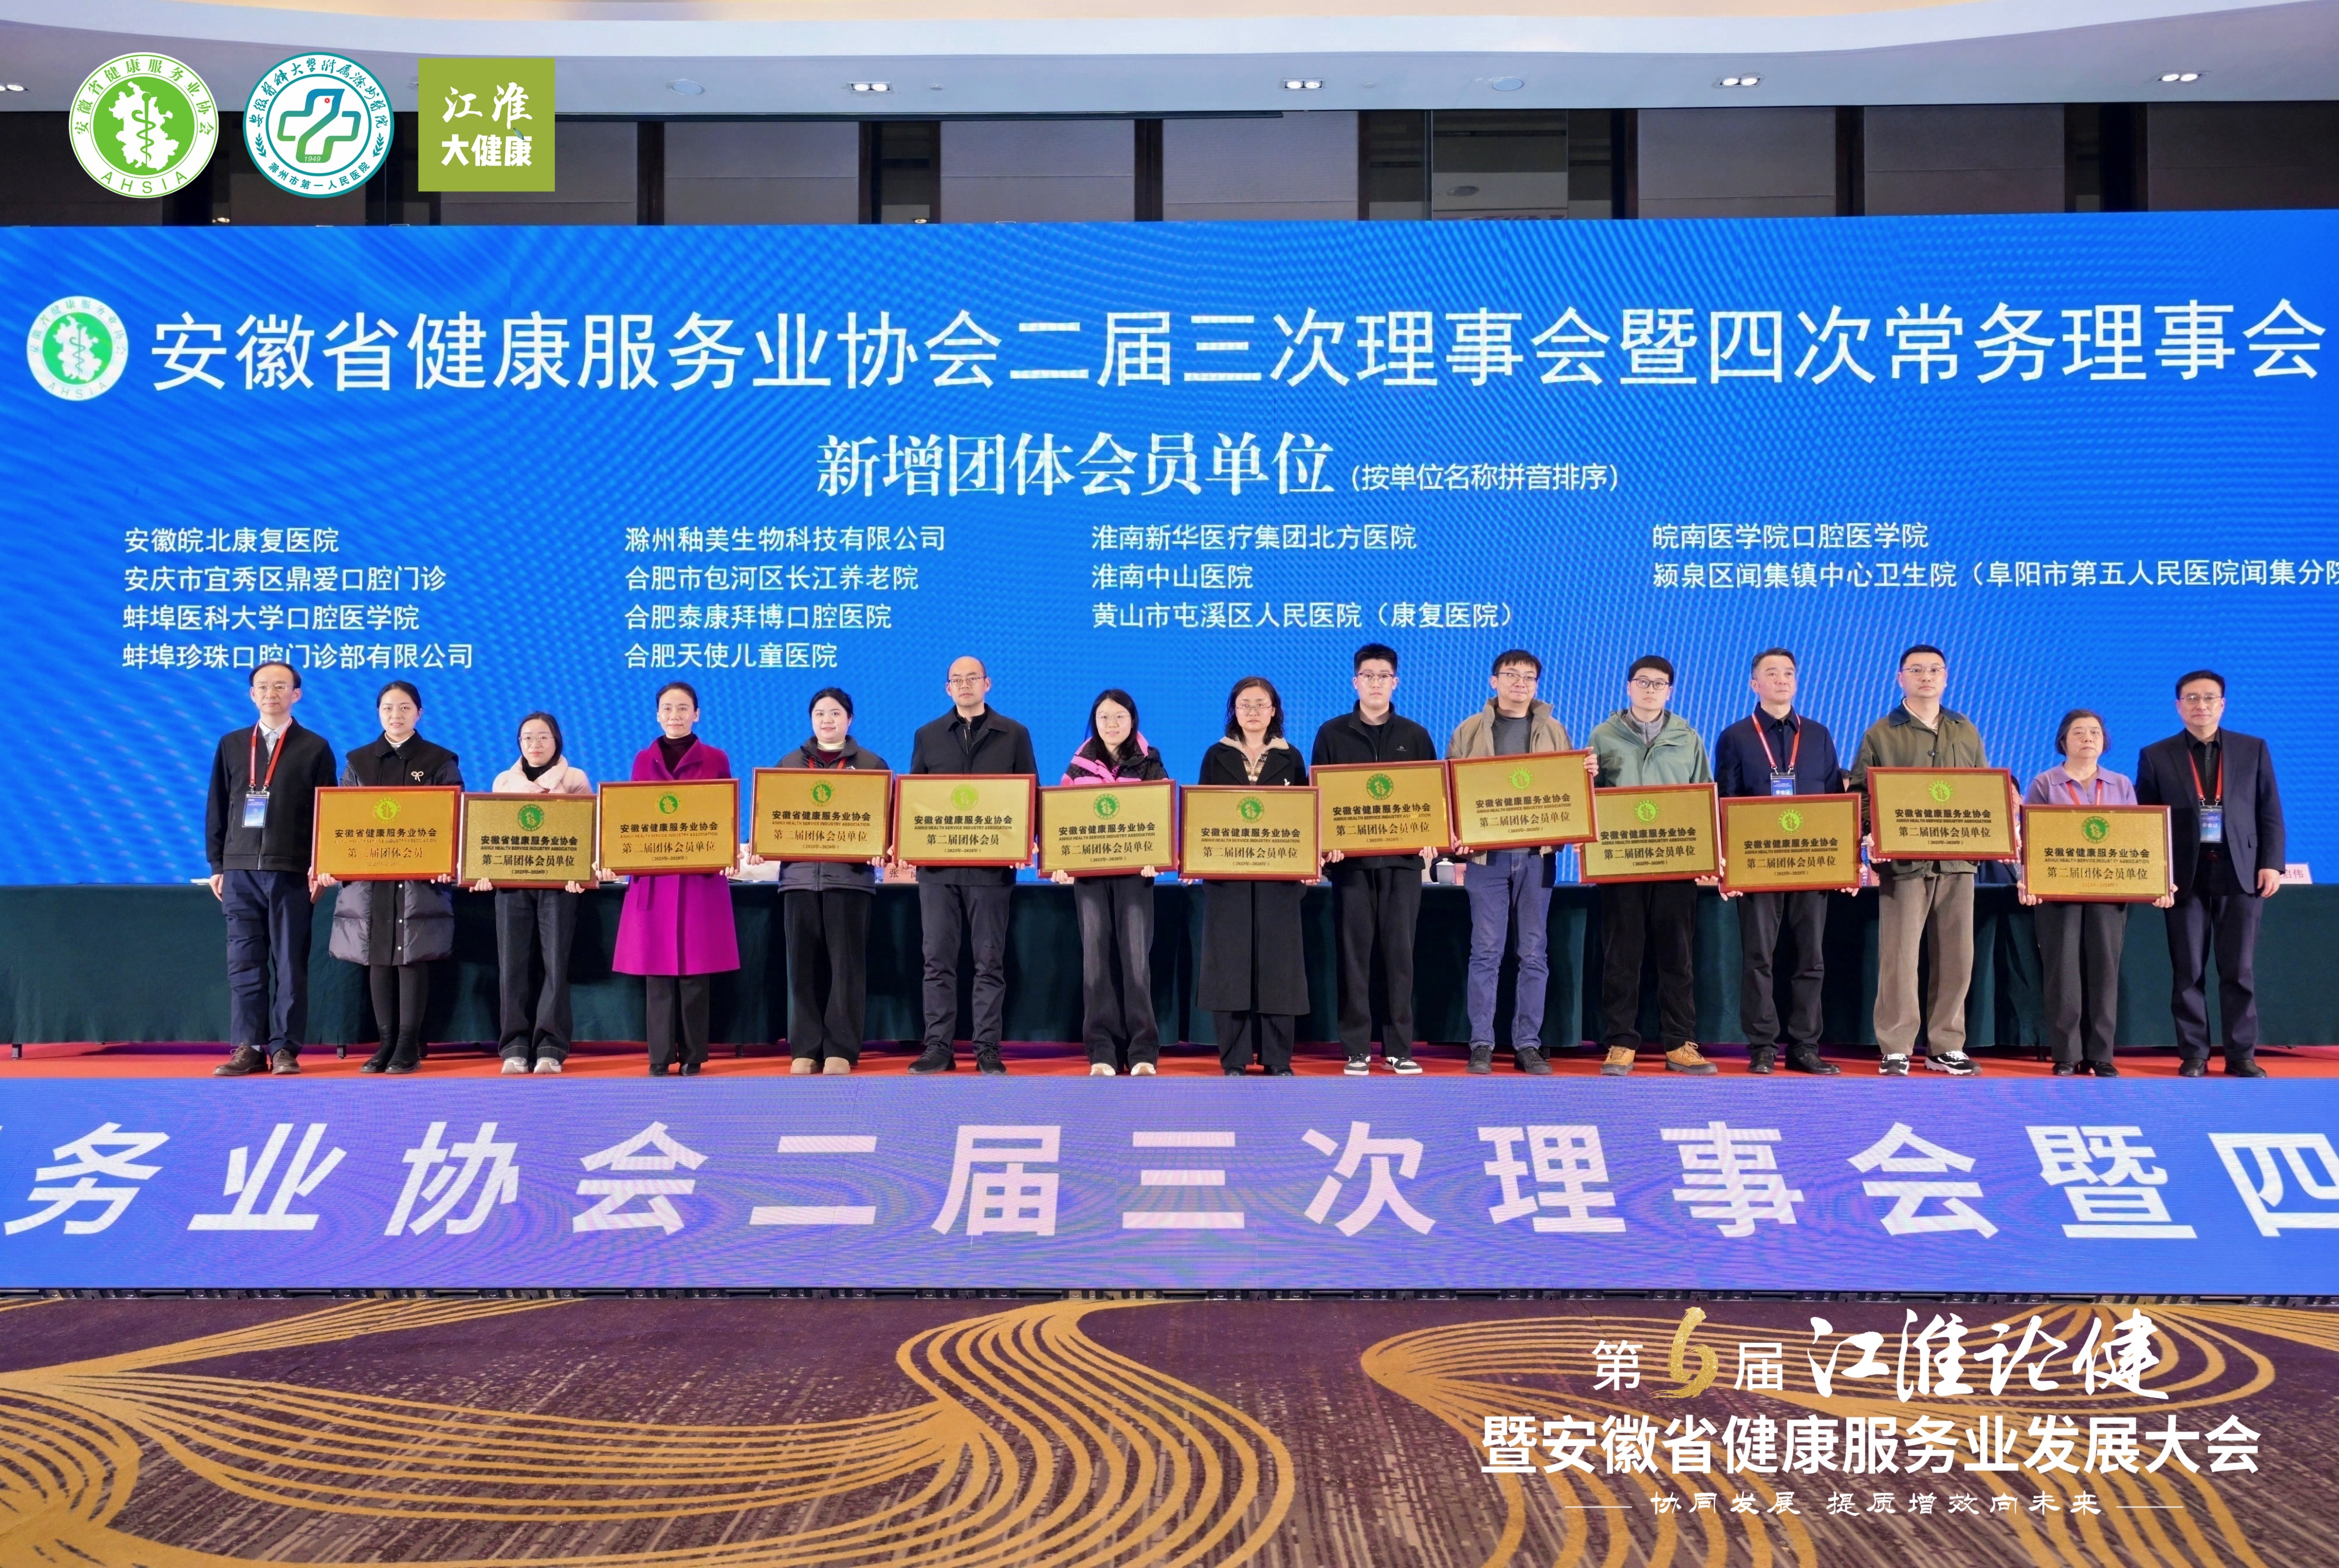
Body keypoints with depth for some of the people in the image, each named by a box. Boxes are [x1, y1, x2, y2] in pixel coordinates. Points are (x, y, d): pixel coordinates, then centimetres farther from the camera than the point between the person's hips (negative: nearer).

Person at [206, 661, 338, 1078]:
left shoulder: (315, 748, 4)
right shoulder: (231, 745, 12)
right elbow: (216, 809, 13)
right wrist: (216, 865, 7)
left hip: (292, 872, -2)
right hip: (240, 871, 2)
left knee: (290, 964, 0)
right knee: (244, 964, 3)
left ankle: (284, 1048, 5)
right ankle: (247, 1048, 7)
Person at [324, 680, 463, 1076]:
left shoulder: (440, 762, 4)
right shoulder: (358, 761, 12)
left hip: (420, 877, -3)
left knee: (413, 959, -3)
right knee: (378, 960, 4)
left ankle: (409, 1046, 3)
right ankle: (387, 1044, 12)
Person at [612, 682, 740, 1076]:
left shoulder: (716, 760, 6)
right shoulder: (643, 760, 11)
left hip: (701, 875, -2)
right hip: (653, 875, 2)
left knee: (696, 968, 0)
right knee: (657, 967, 2)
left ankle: (693, 1058, 8)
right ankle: (660, 1058, 8)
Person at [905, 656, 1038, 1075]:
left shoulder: (1014, 735, 7)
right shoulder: (927, 736, 12)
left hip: (992, 864, -2)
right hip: (936, 863, 2)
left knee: (990, 961, 2)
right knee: (938, 960, 3)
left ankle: (988, 1050, 6)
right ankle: (938, 1048, 8)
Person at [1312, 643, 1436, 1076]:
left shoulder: (1415, 736, 10)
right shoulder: (1332, 734, 6)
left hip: (1402, 857, 1)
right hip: (1351, 858, -1)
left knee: (1399, 952, 2)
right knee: (1355, 952, 1)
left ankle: (1400, 1047, 8)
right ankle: (1356, 1049, 5)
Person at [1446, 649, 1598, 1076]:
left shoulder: (1553, 731, 12)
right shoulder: (1470, 731, 7)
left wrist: (1588, 773, -8)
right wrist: (1457, 835, -10)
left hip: (1537, 854, 2)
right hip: (1487, 853, -1)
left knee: (1534, 953, 4)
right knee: (1486, 952, 0)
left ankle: (1528, 1045, 10)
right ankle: (1481, 1045, 6)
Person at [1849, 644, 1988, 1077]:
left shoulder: (1966, 732, 15)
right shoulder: (1880, 734, 5)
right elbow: (1859, 793, 2)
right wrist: (1874, 835, -14)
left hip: (1958, 861, 4)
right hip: (1903, 862, -3)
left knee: (1956, 955, 5)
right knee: (1899, 954, -5)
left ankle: (1947, 1047, 15)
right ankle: (1895, 1050, 0)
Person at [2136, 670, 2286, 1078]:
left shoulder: (2254, 750, 9)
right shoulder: (2156, 756, 5)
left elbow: (2270, 812, 8)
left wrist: (2271, 864, -3)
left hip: (2240, 873, 1)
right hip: (2185, 876, 0)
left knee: (2239, 971, 2)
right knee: (2189, 972, 2)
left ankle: (2242, 1056, 9)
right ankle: (2193, 1056, 8)